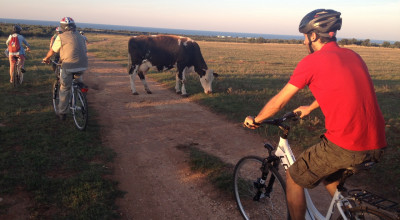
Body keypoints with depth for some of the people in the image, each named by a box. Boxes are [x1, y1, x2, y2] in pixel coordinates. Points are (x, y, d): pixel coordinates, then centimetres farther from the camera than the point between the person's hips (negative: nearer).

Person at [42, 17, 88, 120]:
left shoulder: (61, 37, 1)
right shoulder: (80, 36, 16)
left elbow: (52, 51, 11)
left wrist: (46, 58, 32)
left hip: (69, 66, -4)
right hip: (82, 66, 4)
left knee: (65, 89, 9)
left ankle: (62, 113, 16)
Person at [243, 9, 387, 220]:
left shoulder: (311, 62, -6)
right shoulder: (353, 56, 15)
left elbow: (278, 102, 1)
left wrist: (254, 120, 18)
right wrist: (310, 108, 47)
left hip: (343, 146, -7)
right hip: (376, 145, 8)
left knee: (293, 178, 14)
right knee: (328, 174, 33)